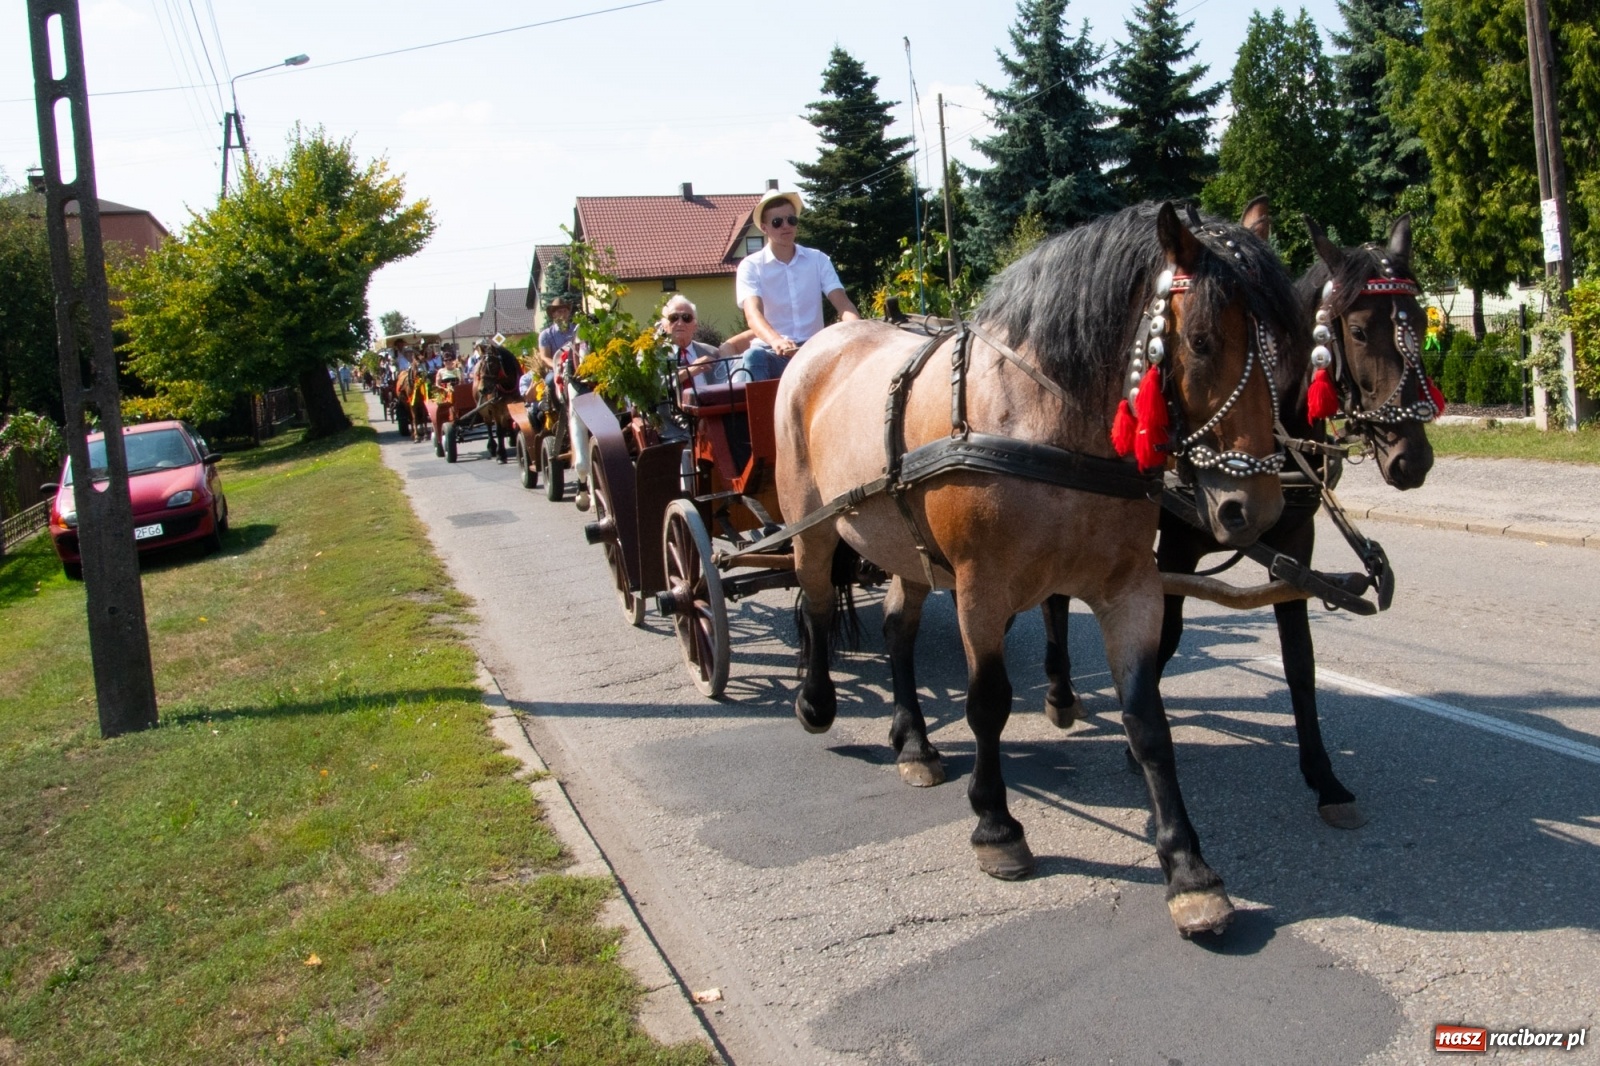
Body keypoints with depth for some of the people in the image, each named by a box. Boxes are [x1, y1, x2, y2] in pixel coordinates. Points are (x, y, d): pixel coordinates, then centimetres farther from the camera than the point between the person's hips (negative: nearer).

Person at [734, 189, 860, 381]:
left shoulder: (818, 260, 10)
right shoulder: (751, 266, 0)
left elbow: (843, 304, -1)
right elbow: (753, 313, -18)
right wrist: (776, 341, -42)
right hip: (772, 353, -2)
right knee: (753, 357, -37)